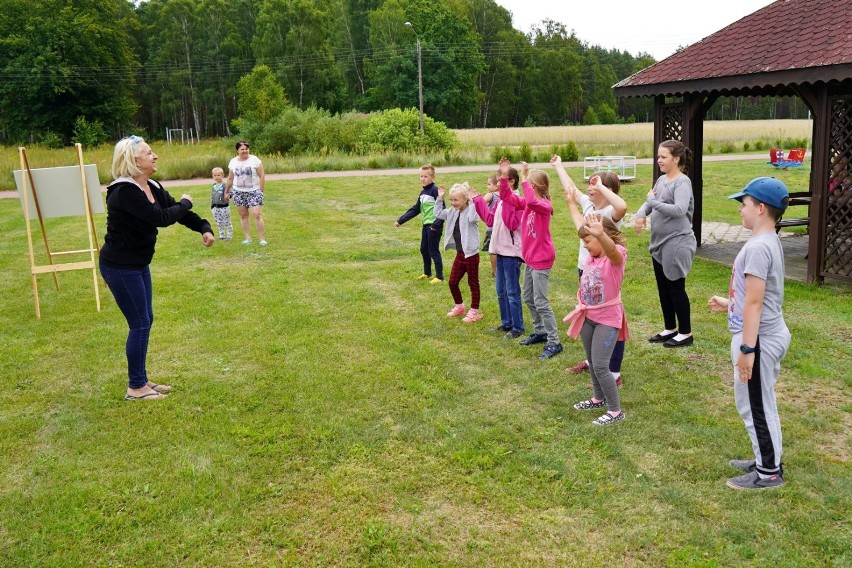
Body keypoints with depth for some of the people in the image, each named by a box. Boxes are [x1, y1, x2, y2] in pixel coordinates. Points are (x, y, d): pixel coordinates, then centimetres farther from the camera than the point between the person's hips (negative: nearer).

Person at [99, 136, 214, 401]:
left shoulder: (152, 188, 4)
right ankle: (135, 387, 11)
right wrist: (185, 203, -11)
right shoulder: (125, 192, -24)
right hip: (120, 267, -9)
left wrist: (204, 228, -12)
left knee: (145, 320, 14)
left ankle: (141, 380, 27)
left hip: (138, 264, 9)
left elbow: (178, 212, 5)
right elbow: (161, 217, -29)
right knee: (140, 324, -3)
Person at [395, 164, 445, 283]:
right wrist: (400, 220, 18)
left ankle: (439, 276, 8)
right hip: (426, 225, 9)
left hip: (434, 226, -9)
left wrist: (437, 224, -25)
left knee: (433, 251, -2)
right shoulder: (423, 192, 13)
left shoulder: (435, 190, -12)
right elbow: (415, 209, 19)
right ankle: (427, 273, 31)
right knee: (424, 250, 16)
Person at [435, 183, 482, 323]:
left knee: (473, 283, 5)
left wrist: (472, 202, -36)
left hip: (471, 254, -8)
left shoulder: (471, 211, -17)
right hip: (459, 254, 8)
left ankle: (475, 311, 17)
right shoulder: (453, 212, 6)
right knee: (452, 282, 14)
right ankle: (459, 306, 33)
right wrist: (440, 199, 2)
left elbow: (472, 218, -40)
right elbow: (438, 214, 12)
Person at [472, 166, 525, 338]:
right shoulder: (501, 200, 10)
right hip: (500, 250, 9)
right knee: (501, 291, 17)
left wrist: (507, 201, -28)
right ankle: (506, 323, 29)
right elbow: (490, 220, 17)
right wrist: (478, 200, 18)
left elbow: (512, 224, -26)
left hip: (511, 252, -9)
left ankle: (518, 328, 9)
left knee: (512, 292, -1)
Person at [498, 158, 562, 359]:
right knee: (528, 298, 19)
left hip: (541, 259, -9)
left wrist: (523, 178, -35)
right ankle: (540, 332, 34)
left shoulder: (544, 205, -20)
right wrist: (504, 176, -5)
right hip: (530, 258, 9)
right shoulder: (527, 202, 5)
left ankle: (554, 342, 1)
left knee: (540, 302, -7)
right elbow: (506, 197, 7)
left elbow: (532, 201, -42)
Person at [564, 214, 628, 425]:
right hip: (588, 316, 8)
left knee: (600, 366, -9)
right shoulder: (590, 256, -1)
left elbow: (612, 250, -46)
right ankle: (599, 398, 41)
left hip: (608, 319, -8)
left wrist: (600, 234, -63)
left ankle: (615, 411, 5)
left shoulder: (617, 255, -23)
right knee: (591, 362, 20)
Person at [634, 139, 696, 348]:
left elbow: (680, 210, -29)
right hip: (659, 243, 8)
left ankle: (685, 333, 16)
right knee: (663, 288, 16)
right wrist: (640, 215, -8)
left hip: (677, 244, -8)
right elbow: (650, 202, 13)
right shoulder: (661, 180, 9)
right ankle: (670, 329, 30)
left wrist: (654, 201, -21)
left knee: (676, 288, 2)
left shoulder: (682, 182, -16)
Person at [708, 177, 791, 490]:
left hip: (759, 338, -10)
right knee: (758, 403, 21)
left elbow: (754, 302, -24)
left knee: (756, 405, 3)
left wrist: (746, 348, -23)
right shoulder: (770, 242, 11)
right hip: (769, 334, 10)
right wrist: (729, 304, 29)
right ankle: (766, 460, 35)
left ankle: (769, 473, 17)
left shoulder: (757, 246, -22)